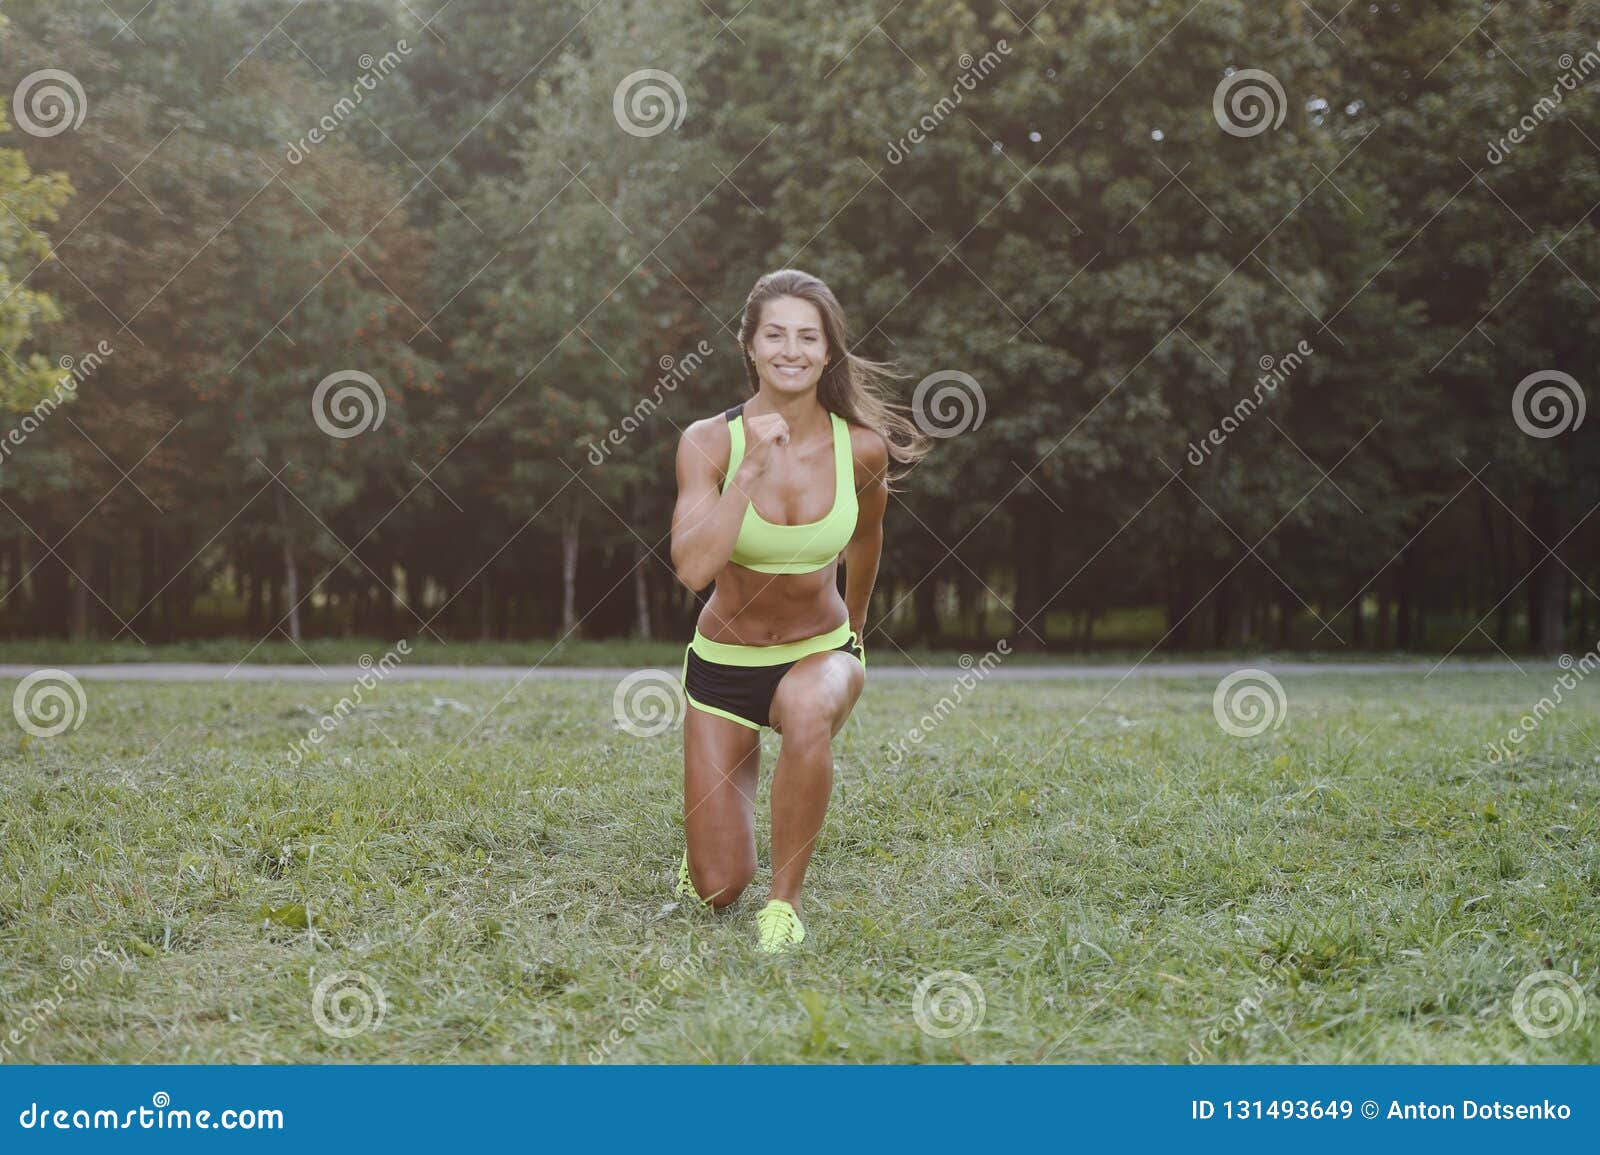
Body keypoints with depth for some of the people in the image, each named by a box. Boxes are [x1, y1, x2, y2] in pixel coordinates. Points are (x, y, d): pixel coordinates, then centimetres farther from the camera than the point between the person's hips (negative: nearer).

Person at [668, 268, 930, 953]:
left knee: (808, 712, -40)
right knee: (715, 891, 1)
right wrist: (751, 467, -34)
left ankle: (785, 902, -19)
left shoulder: (862, 449, -11)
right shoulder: (709, 442, -17)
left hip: (821, 651, 0)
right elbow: (693, 568, -29)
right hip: (723, 662, 0)